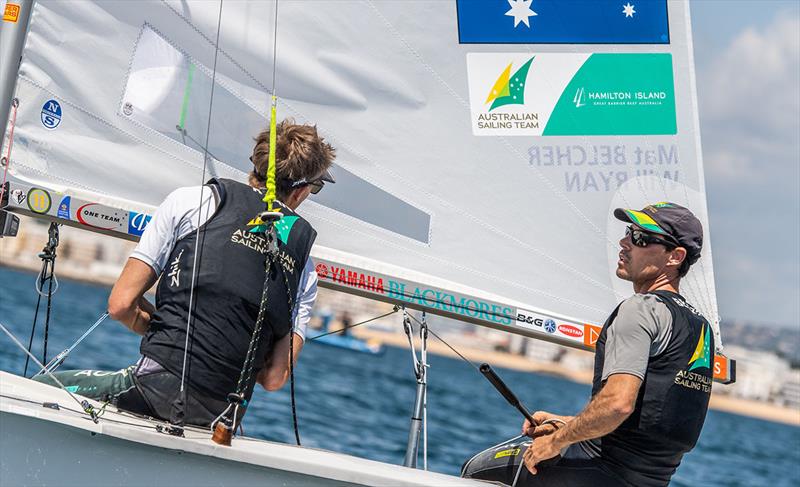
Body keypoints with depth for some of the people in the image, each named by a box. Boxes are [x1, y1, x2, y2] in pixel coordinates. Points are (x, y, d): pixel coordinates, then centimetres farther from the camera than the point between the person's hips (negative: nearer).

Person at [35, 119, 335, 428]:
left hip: (158, 389, -4)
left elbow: (120, 304, 2)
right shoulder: (305, 269, 12)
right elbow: (274, 378, 4)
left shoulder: (192, 200, 5)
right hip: (220, 419, 4)